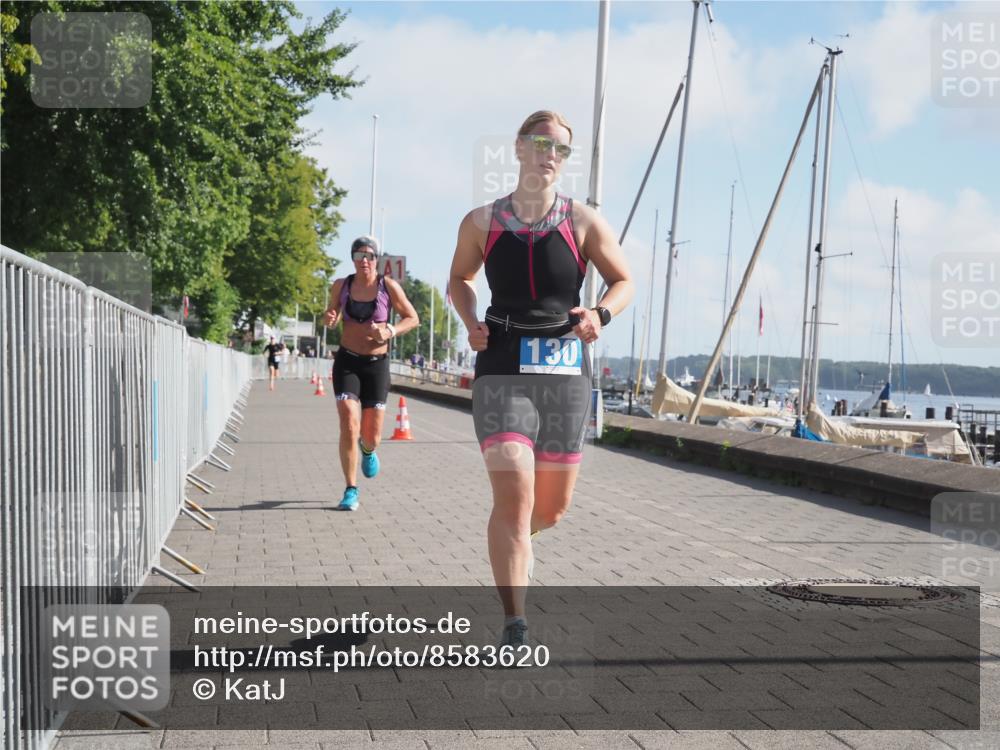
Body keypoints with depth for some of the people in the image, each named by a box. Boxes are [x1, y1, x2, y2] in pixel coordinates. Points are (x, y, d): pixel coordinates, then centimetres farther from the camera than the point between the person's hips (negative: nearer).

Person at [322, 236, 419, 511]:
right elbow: (331, 316, 14)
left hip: (377, 364, 0)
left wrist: (389, 332, -16)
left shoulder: (389, 286, -5)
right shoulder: (341, 286, 0)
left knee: (371, 436, 4)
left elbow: (413, 318, 2)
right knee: (349, 426, -16)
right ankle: (351, 490, -4)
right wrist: (328, 319, -10)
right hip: (347, 361, 0)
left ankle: (368, 450, 44)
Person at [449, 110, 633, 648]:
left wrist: (601, 315, -11)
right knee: (514, 497, -17)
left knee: (553, 506, 12)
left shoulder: (582, 221, 2)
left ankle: (515, 539, 50)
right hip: (502, 370, -1)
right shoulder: (481, 222, 3)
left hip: (565, 371, 2)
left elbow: (624, 282, 10)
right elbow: (460, 278, 20)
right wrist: (471, 323, 1)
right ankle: (514, 626, -8)